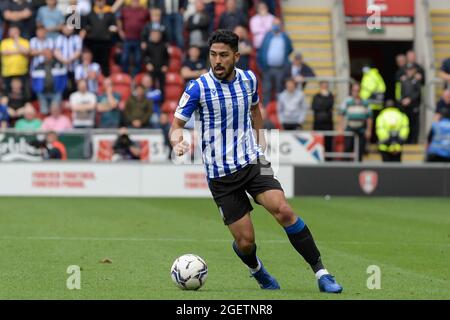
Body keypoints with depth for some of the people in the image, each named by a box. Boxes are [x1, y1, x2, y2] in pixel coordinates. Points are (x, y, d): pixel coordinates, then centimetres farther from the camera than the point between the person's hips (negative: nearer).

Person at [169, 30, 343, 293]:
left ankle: (321, 272, -14)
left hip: (253, 162, 2)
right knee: (245, 241, -5)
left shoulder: (248, 79, 3)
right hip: (220, 173, -2)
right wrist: (178, 143, -29)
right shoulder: (198, 88, -10)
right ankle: (258, 271, 32)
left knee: (283, 211, -21)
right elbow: (177, 125, -7)